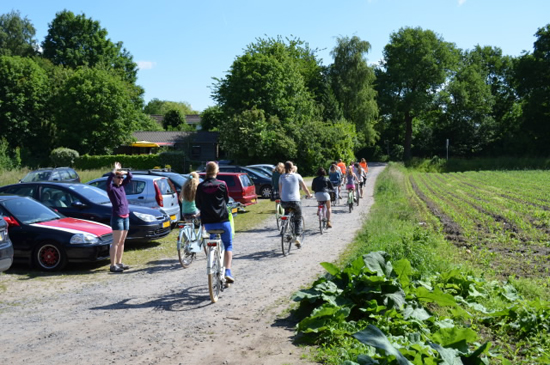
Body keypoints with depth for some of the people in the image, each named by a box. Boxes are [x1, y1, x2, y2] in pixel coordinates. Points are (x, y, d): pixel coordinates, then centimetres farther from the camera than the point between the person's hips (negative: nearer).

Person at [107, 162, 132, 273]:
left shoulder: (121, 186, 12)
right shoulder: (111, 188, -8)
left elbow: (130, 177, 18)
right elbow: (108, 182, -30)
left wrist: (125, 172, 2)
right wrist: (114, 171, -28)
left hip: (126, 217, 8)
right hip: (117, 217, -7)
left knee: (122, 242, 12)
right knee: (116, 243, -6)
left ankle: (119, 263, 21)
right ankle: (113, 265, -4)